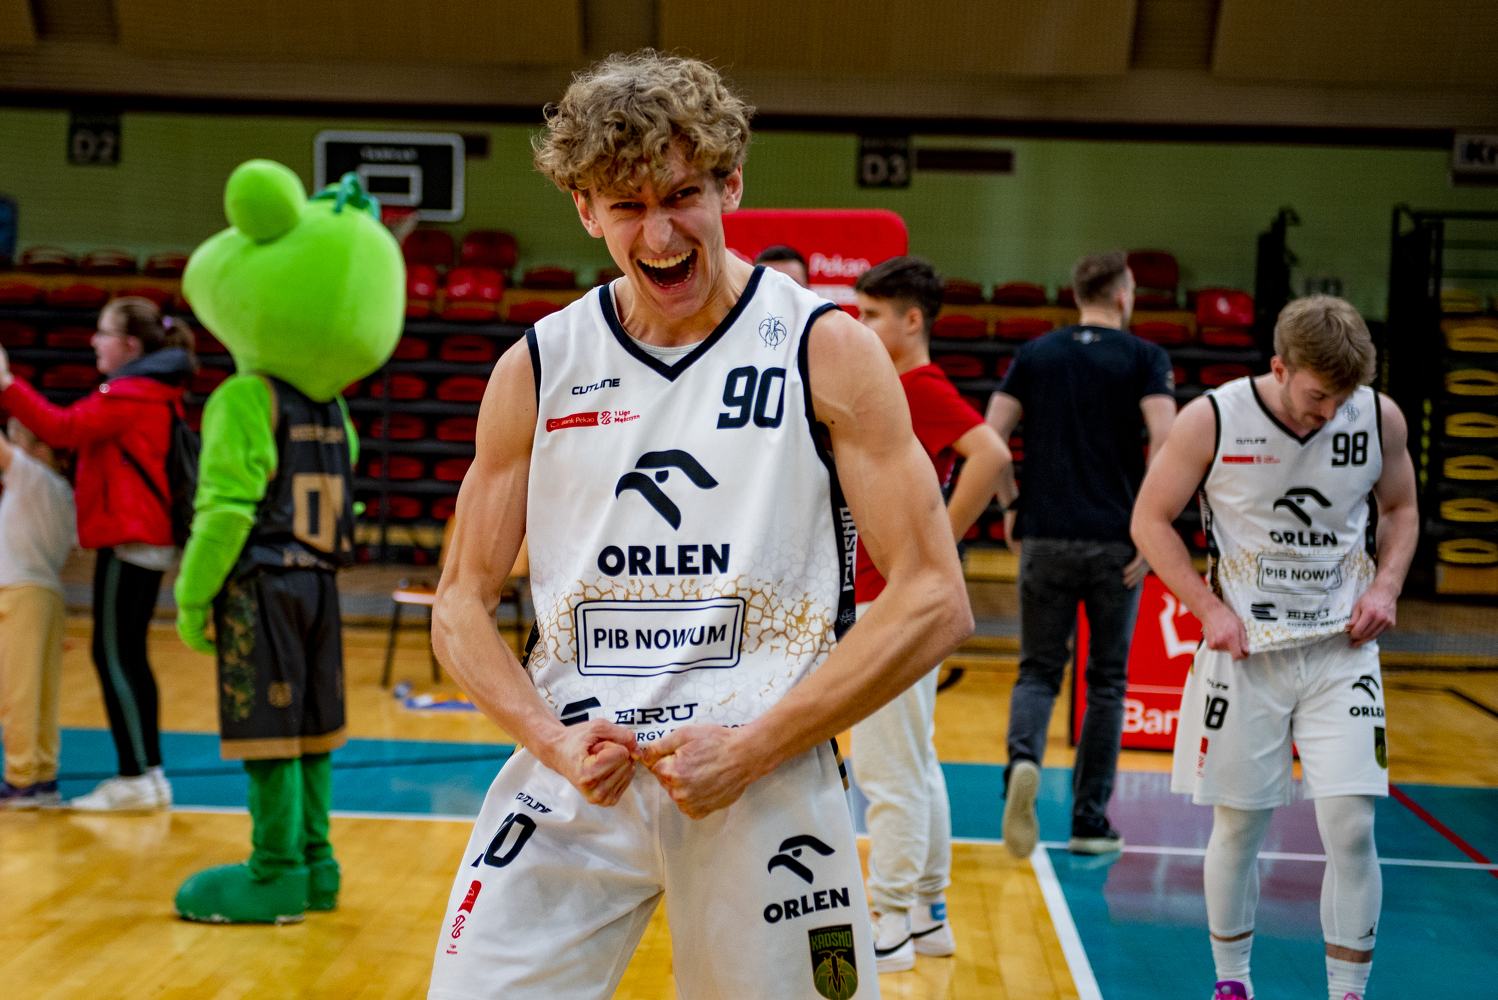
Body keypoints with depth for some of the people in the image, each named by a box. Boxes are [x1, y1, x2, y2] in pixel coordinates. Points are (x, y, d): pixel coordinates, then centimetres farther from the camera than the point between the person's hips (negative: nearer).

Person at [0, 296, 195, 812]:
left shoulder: (129, 394, -13)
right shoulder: (152, 393, 18)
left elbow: (63, 427, -20)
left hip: (128, 540, -10)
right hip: (148, 538, 10)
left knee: (113, 656, -6)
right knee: (128, 658, 13)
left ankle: (135, 777, -5)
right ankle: (148, 773, 16)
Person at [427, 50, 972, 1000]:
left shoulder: (828, 351, -3)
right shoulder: (537, 368, 5)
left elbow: (935, 603, -7)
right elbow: (462, 603, 10)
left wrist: (752, 750, -12)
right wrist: (553, 742, -8)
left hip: (764, 777, -2)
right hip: (574, 773, 2)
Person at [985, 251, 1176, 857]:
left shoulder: (1035, 354, 9)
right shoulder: (1144, 357, 1)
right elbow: (1165, 439, -13)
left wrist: (1008, 509, 12)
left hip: (1045, 537, 2)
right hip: (1116, 542, -2)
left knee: (1038, 671, 10)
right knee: (1106, 683, 10)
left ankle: (1023, 761, -21)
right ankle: (1090, 822, 14)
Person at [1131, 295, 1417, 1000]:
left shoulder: (1381, 419, -4)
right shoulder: (1211, 421, -12)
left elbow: (1400, 509, 14)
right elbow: (1150, 521, -2)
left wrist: (1386, 584, -3)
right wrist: (1209, 608, -11)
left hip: (1341, 650, 2)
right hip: (1244, 650, -1)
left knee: (1351, 826, -6)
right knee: (1238, 828, 7)